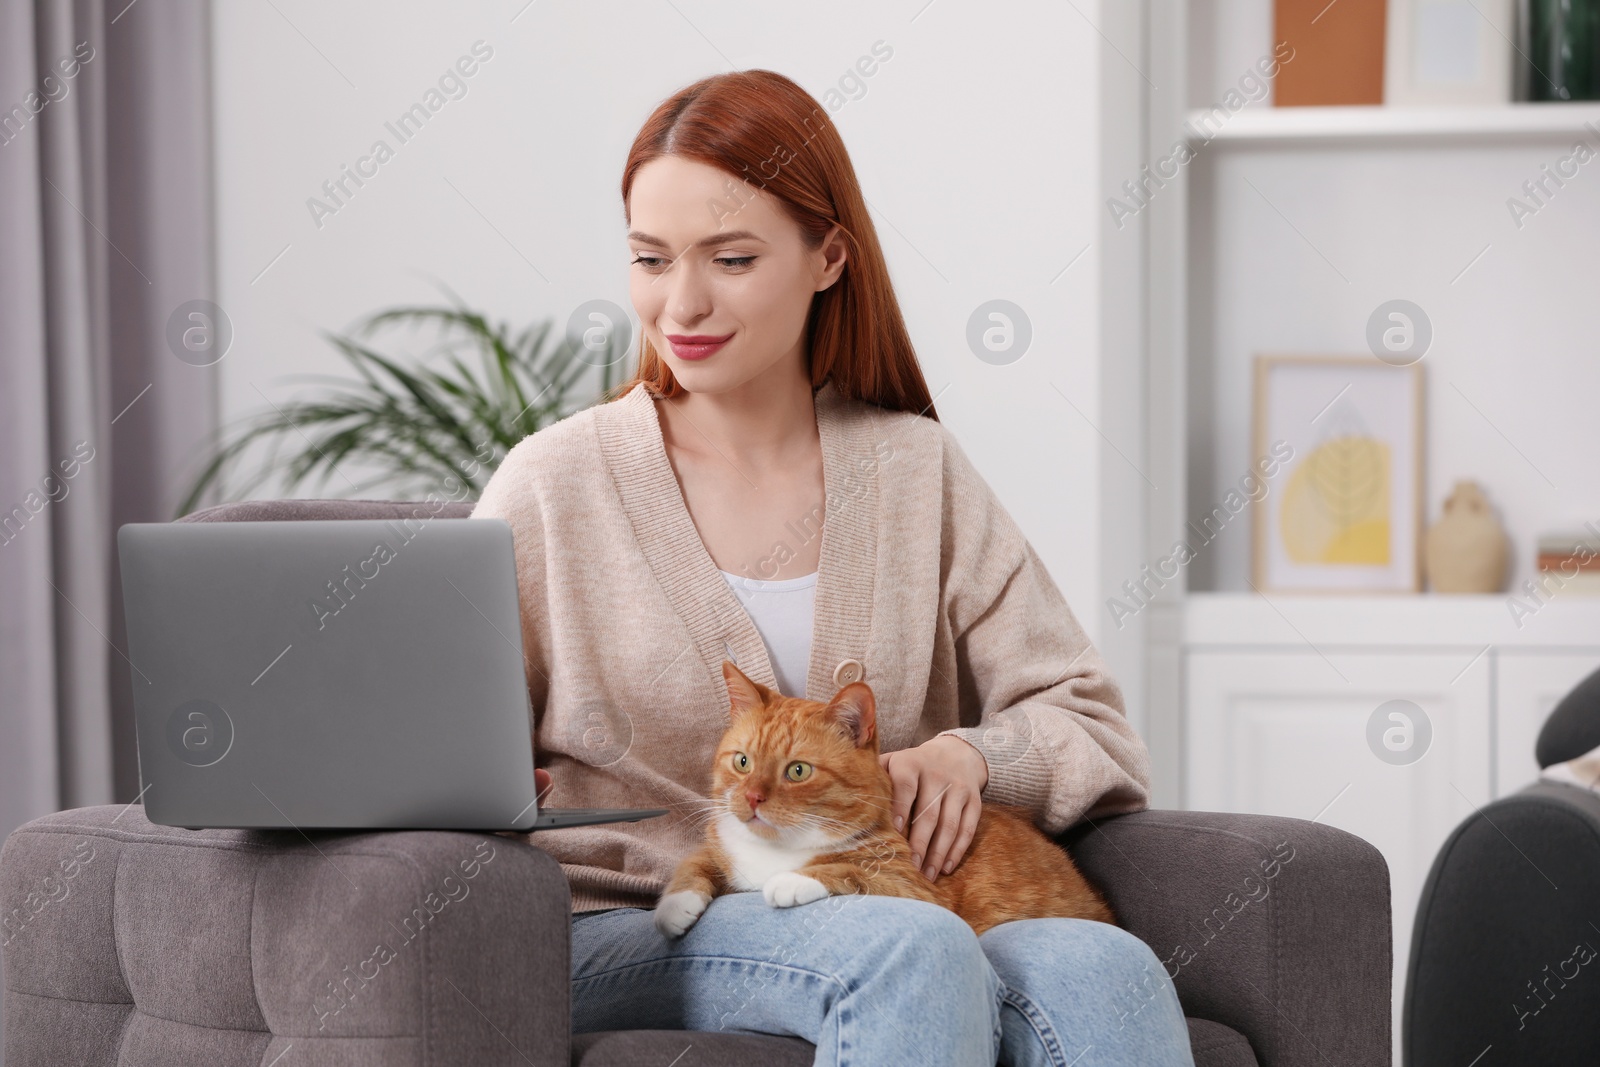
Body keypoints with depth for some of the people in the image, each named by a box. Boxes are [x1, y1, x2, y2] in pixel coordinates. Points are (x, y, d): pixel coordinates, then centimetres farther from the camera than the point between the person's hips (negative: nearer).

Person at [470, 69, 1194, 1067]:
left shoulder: (918, 471, 12)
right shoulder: (555, 486, 5)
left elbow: (1097, 736, 10)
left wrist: (967, 754, -11)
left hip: (888, 903, 3)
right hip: (626, 937, -2)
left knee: (1105, 973, -32)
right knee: (914, 951, -36)